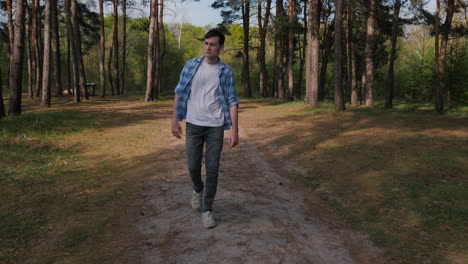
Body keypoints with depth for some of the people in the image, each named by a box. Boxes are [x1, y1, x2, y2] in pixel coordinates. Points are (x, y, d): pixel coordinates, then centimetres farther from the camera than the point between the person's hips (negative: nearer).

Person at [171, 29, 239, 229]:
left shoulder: (226, 72, -1)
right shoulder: (191, 66, 1)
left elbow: (232, 101, -2)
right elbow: (179, 93, 5)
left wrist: (235, 131, -8)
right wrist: (174, 120, 0)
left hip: (216, 126, -1)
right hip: (193, 124, 1)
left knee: (212, 169, 1)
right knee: (193, 166, 6)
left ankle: (207, 210, 14)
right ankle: (198, 189, 40)